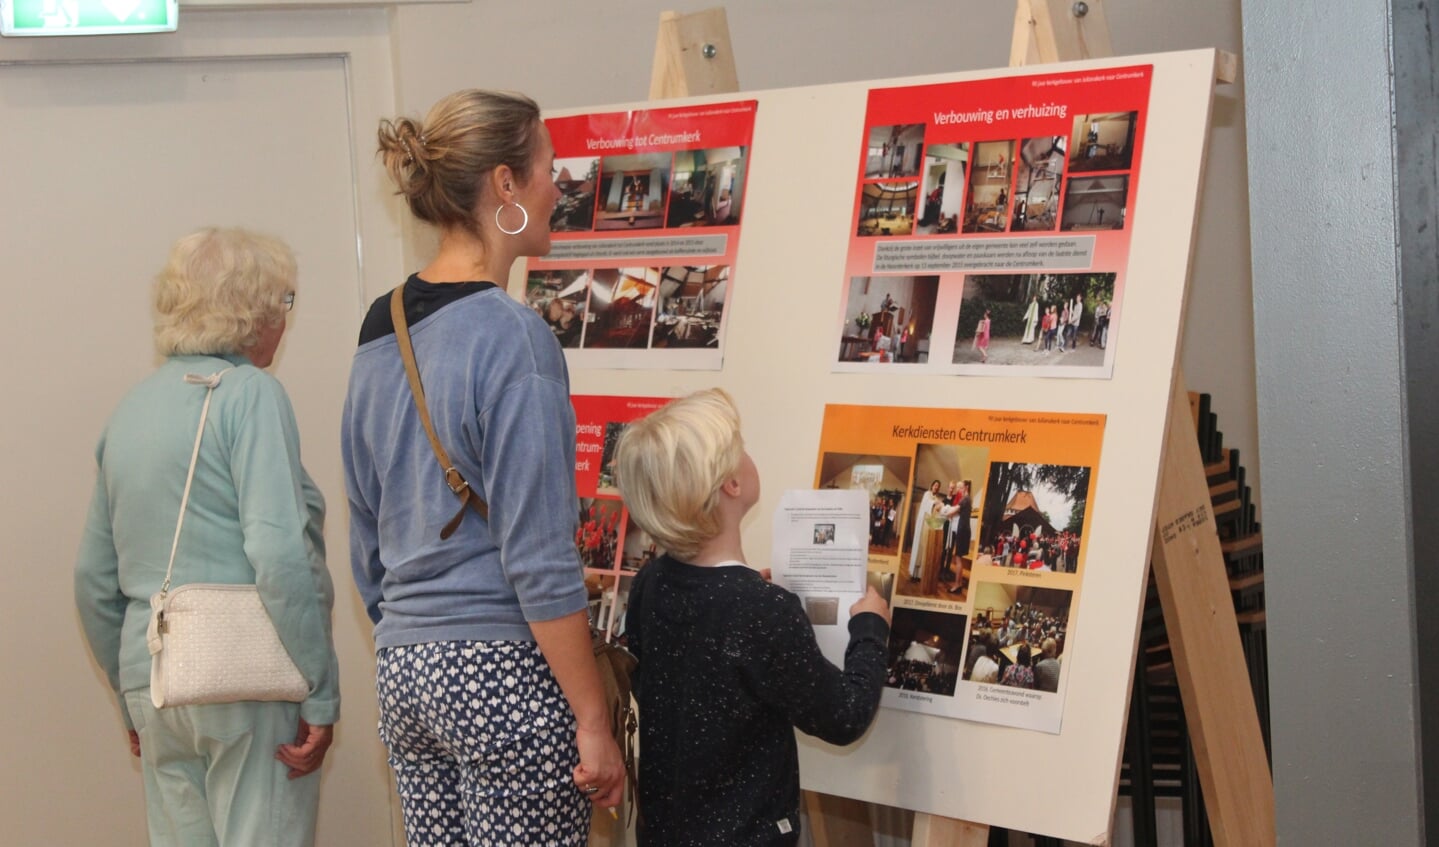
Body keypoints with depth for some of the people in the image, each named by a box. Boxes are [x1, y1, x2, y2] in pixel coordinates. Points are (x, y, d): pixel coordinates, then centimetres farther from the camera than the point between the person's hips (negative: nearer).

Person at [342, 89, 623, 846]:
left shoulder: (380, 332, 9)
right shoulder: (512, 338, -14)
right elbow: (539, 562, -17)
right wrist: (593, 721, -12)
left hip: (404, 671, 8)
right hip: (503, 671, -8)